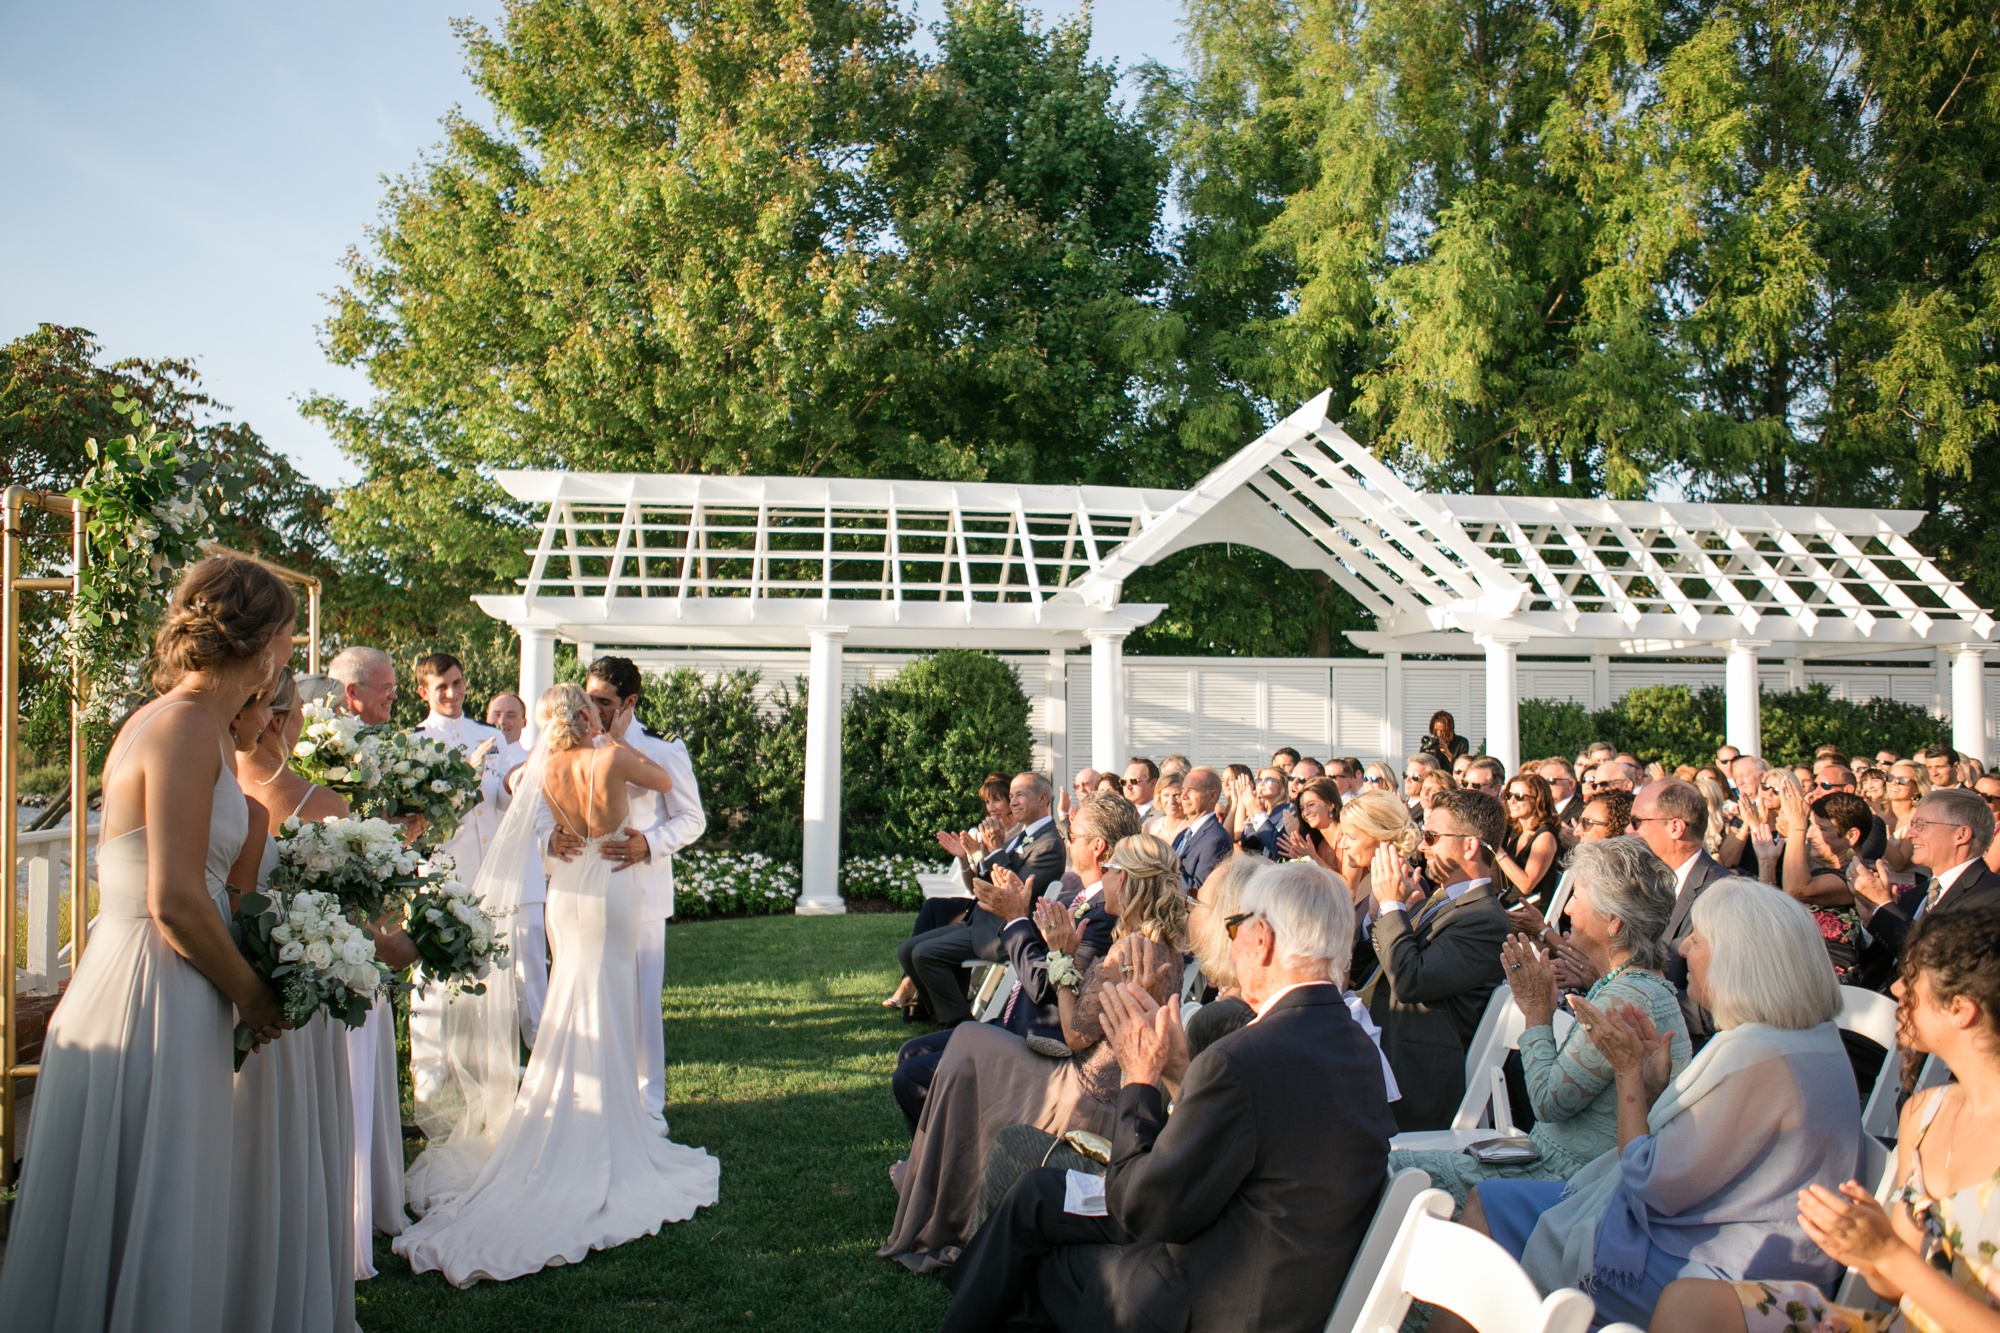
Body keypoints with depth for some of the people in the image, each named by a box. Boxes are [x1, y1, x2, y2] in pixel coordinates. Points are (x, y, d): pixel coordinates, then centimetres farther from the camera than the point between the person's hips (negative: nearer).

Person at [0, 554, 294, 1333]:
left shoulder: (183, 721, 12)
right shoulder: (186, 727, -17)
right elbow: (175, 901, -21)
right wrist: (252, 994, -9)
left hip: (126, 986, 9)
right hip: (155, 1004, -9)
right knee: (145, 1228, 2)